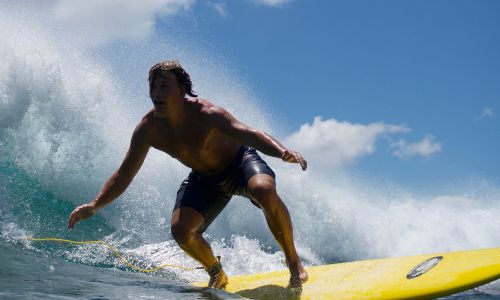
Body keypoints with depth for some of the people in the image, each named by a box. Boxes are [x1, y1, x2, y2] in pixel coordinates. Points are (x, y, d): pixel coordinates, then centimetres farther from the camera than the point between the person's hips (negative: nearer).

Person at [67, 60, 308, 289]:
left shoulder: (205, 114, -33)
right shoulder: (147, 130, -19)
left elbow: (248, 133, -49)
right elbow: (124, 175, -10)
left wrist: (283, 152, -68)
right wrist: (94, 206, -21)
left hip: (240, 162, -4)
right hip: (205, 178, 4)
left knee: (264, 190, -36)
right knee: (180, 230, -17)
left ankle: (294, 262, -15)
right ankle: (217, 274, 14)